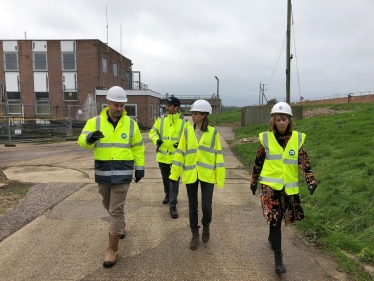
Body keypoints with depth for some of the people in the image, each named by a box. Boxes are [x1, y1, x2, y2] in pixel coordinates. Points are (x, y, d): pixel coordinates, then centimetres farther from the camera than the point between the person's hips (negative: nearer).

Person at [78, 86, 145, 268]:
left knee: (116, 209, -2)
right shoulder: (95, 122, -2)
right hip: (102, 173, 3)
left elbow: (138, 147, 6)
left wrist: (139, 167, 5)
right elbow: (82, 142, -11)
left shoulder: (130, 124, -1)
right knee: (109, 206, 20)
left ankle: (113, 249, 8)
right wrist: (89, 138, -34)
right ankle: (120, 226, 49)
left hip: (122, 174, -2)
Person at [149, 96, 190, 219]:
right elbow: (153, 132, 7)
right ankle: (168, 195, 46)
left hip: (177, 156, -3)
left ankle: (173, 206, 3)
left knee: (174, 180, -4)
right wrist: (156, 139, -14)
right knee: (165, 178, 20)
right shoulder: (161, 119, 1)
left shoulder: (184, 121, -6)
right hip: (163, 156, 4)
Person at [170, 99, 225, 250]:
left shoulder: (213, 132, -4)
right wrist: (175, 173, 2)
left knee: (206, 207, 0)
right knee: (192, 207, 11)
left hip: (207, 175, -2)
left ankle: (206, 226, 33)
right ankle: (195, 234, 30)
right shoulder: (187, 132, 0)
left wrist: (220, 177, -4)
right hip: (190, 175, 2)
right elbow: (180, 153, 3)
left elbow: (218, 155, -2)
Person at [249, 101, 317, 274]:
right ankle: (278, 258, 2)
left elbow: (304, 161, -5)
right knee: (274, 218, -9)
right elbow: (258, 162, 4)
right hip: (270, 185, -2)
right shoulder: (266, 138, -3)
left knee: (279, 218, 16)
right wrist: (254, 181, 10)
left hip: (289, 187, 2)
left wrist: (311, 180, -19)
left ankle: (272, 237, 47)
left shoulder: (297, 138, -1)